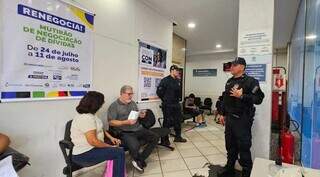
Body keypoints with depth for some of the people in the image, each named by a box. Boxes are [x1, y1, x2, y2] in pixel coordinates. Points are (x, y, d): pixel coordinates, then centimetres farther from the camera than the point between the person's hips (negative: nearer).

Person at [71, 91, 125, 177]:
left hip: (91, 148, 11)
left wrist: (111, 138, 4)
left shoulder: (89, 115, 8)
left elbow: (99, 129, 16)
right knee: (120, 152, -19)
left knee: (118, 145, 12)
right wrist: (110, 146, -16)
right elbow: (93, 141, -29)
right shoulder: (86, 118, -25)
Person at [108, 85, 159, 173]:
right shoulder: (114, 106, -5)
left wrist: (141, 115, -1)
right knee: (135, 146, -34)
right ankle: (138, 160, 3)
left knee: (155, 137, -8)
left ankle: (140, 160, 0)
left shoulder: (133, 103, 15)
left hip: (138, 129, 7)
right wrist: (126, 122, -21)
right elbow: (111, 122, -11)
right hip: (125, 132, -6)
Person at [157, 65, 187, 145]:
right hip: (167, 105, -7)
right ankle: (165, 139, 15)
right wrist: (165, 100, -3)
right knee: (167, 122, 1)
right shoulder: (165, 80, -13)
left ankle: (178, 137, 31)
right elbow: (159, 91, -12)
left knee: (178, 120, 15)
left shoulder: (177, 81, 10)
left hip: (176, 104, 8)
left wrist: (177, 99, 12)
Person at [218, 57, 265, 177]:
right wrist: (223, 114, 17)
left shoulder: (250, 81, -9)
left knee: (244, 147, 1)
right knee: (230, 145, 16)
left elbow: (259, 98, -17)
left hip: (242, 119, -7)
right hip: (230, 118, 7)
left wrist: (242, 96, -24)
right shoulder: (229, 81, 13)